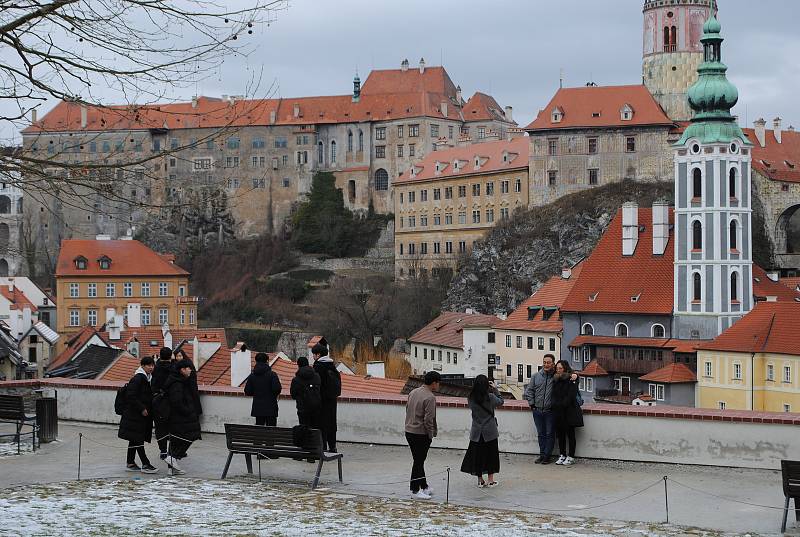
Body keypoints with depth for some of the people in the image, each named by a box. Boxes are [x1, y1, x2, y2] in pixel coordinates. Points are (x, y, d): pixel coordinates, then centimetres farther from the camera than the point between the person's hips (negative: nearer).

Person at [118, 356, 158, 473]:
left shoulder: (147, 378, 13)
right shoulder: (138, 378, -16)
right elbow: (131, 396, -21)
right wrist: (142, 408, -19)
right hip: (135, 414, -10)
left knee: (134, 439, 13)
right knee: (138, 439, -6)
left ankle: (130, 463, 19)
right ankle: (145, 465, -7)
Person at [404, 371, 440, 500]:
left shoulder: (413, 392, 8)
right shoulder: (430, 397, -18)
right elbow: (428, 419, -21)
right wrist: (431, 435, -10)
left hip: (409, 431, 8)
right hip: (421, 434, -8)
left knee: (419, 460, 17)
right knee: (418, 462, -1)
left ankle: (424, 487, 26)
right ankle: (415, 491, 5)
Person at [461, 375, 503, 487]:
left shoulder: (471, 398, -8)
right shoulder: (490, 397, -15)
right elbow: (500, 401, 2)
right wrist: (495, 389, 9)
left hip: (476, 432, 3)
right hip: (490, 431, -2)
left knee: (477, 455, 10)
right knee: (491, 454, 10)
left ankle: (480, 480, 14)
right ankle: (490, 480, 14)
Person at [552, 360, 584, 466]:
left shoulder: (572, 380, -10)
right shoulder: (556, 380, 10)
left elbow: (571, 396, -15)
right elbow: (554, 395, 11)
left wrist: (561, 405, -15)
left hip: (569, 411, -6)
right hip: (558, 412, 6)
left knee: (570, 434, 2)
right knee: (560, 434, 10)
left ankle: (571, 457, 8)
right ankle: (562, 455, 19)